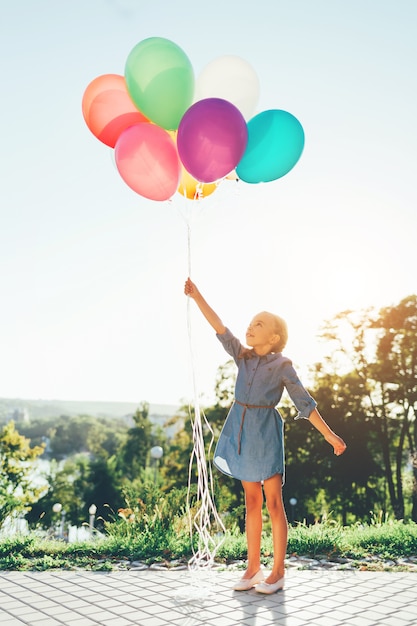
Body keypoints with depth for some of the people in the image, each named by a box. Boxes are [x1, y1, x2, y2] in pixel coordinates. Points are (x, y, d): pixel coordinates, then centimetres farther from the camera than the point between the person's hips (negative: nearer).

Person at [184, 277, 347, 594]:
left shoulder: (282, 366, -5)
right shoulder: (243, 356, 7)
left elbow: (305, 403, -4)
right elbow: (220, 328, 0)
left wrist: (329, 435, -6)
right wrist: (197, 297, -6)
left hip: (266, 432, -5)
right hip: (242, 430, 5)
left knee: (273, 502, 0)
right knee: (252, 501, 11)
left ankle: (278, 571, 9)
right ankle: (253, 568, 19)